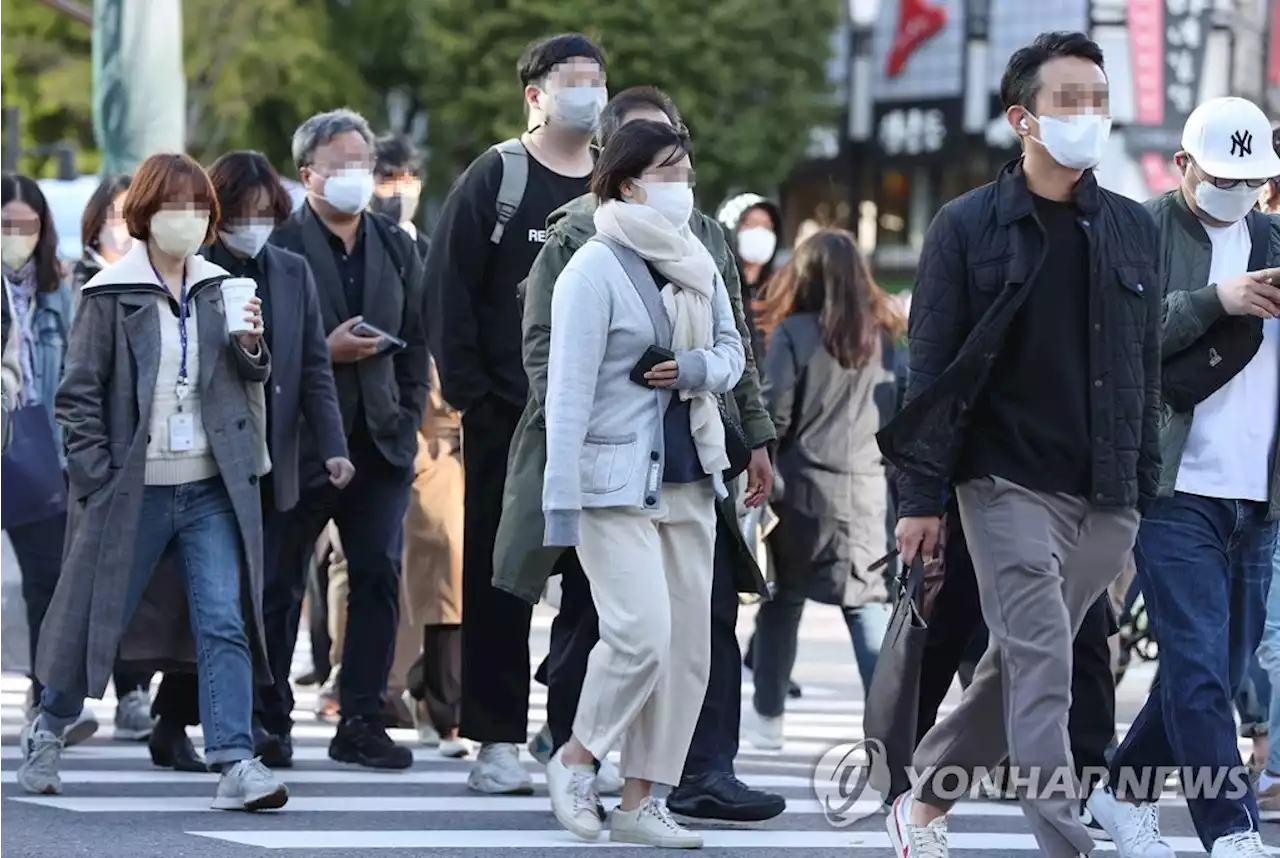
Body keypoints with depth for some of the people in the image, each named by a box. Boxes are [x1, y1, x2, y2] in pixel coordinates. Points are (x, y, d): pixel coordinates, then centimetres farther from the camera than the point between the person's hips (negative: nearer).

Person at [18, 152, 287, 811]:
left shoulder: (219, 288, 9)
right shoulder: (111, 294, -3)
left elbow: (247, 385, 16)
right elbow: (79, 395, -3)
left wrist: (251, 348, -5)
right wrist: (97, 480, -9)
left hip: (212, 486, 3)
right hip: (135, 486, -3)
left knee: (225, 622, -9)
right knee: (98, 616, 8)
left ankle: (234, 763, -14)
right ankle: (49, 729, 32)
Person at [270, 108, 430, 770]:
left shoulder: (397, 248, 12)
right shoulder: (278, 246, -6)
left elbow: (415, 343, 16)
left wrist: (407, 418, 6)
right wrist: (325, 352, -16)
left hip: (379, 441, 4)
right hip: (300, 438, -4)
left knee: (379, 576, -2)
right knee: (281, 583, 4)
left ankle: (362, 721, 3)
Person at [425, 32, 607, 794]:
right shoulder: (497, 179, -1)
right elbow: (449, 292, -4)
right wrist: (470, 395, -11)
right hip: (508, 418, -4)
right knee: (500, 578, 0)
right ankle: (499, 741, 4)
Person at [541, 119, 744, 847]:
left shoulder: (697, 263, 10)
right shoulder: (596, 269, -11)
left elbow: (732, 350, 18)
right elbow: (569, 391, -14)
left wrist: (701, 369, -7)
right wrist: (561, 500, -19)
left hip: (688, 477, 7)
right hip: (617, 479, -7)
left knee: (689, 643, 4)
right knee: (642, 632, -17)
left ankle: (642, 800, 11)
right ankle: (576, 758, 6)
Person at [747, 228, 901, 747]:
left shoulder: (792, 333, -6)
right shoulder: (884, 336, 5)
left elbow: (773, 415, -8)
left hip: (804, 489, -2)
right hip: (869, 491, 3)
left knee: (782, 603, 10)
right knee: (868, 606, 4)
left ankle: (769, 719, 15)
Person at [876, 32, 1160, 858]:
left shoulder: (1132, 228, 9)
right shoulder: (969, 226, -2)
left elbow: (1147, 368, 14)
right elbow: (933, 369, -3)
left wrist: (1146, 493, 11)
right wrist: (922, 496, -7)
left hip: (1106, 499, 4)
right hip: (1011, 485, -4)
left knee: (1020, 666, 12)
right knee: (1041, 671, -12)